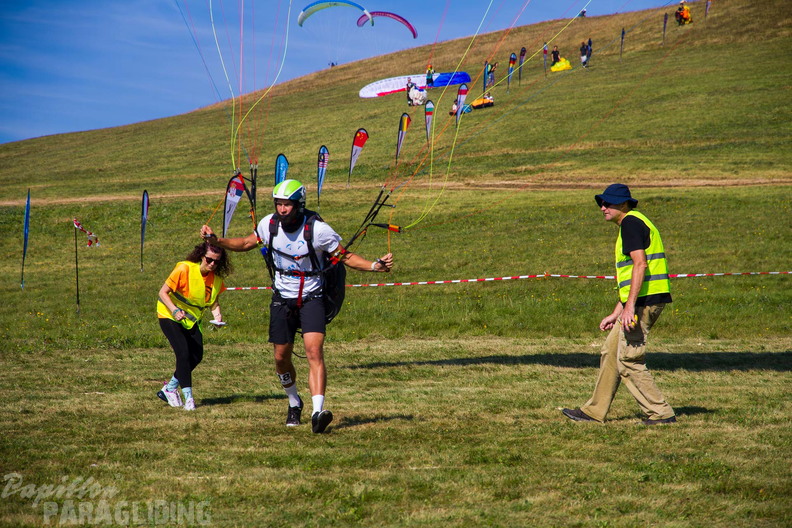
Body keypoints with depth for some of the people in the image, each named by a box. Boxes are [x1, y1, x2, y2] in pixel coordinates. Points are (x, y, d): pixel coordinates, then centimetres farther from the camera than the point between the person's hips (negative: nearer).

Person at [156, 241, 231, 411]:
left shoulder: (217, 277, -8)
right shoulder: (185, 269, -25)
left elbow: (213, 301, 6)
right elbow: (163, 292, -20)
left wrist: (217, 315, -15)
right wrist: (175, 310, -36)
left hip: (192, 319, 6)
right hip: (170, 316, -6)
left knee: (196, 356, 1)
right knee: (183, 354, -19)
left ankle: (169, 389, 19)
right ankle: (188, 397, -13)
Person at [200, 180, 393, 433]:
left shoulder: (318, 229, -18)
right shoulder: (269, 224, -6)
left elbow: (346, 257, -9)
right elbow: (247, 243, 13)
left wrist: (375, 266, -24)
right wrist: (216, 240, 1)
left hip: (311, 299, -4)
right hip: (282, 300, 4)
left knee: (314, 351, -22)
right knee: (281, 357, 10)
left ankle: (317, 412, -31)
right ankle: (294, 403, 37)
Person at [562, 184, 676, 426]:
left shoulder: (631, 222, -9)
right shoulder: (631, 224, 23)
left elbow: (640, 265, -21)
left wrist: (629, 306, -26)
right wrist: (615, 314, 25)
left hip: (645, 299, -11)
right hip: (643, 300, 11)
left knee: (628, 360, -7)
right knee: (610, 352, 14)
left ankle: (661, 413, -4)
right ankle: (595, 411, 20)